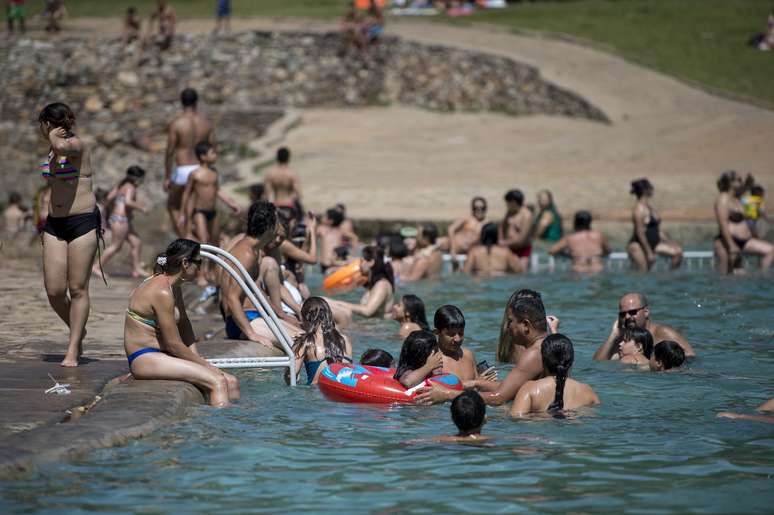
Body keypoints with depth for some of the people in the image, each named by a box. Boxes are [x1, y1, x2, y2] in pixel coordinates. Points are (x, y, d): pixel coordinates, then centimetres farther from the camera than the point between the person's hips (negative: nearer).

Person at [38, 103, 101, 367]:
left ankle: (73, 351, 3)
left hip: (83, 220, -7)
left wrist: (54, 138, -12)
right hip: (54, 224, 7)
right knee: (54, 291, -1)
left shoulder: (77, 145, -9)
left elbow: (62, 148, -33)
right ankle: (78, 331, 23)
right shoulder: (52, 151, 15)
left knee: (78, 289, -3)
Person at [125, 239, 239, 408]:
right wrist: (205, 364, -9)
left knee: (231, 382, 0)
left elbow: (185, 326, 14)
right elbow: (174, 344, -19)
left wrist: (196, 357, -2)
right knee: (217, 381, -23)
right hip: (145, 360, -10)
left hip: (162, 356, 10)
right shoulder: (162, 293, -21)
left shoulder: (174, 289, 11)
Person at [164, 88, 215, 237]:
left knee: (173, 206, 16)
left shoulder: (176, 124, -11)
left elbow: (170, 152, -11)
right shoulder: (206, 123, 2)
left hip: (182, 171, -4)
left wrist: (166, 177, -3)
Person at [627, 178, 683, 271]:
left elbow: (658, 230, 19)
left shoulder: (649, 208, 14)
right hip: (638, 245, -9)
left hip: (653, 243, 9)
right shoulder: (639, 209, -15)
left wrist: (671, 243, 15)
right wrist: (649, 252, -20)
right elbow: (640, 233, -19)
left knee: (678, 251, -3)